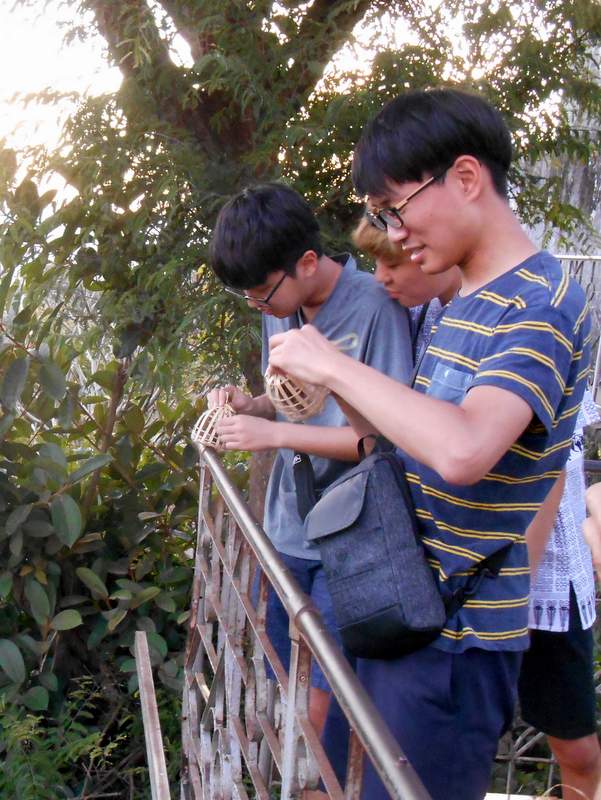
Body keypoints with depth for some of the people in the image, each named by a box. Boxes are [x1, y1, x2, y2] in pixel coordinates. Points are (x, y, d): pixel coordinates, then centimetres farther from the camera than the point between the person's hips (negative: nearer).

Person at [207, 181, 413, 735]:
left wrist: (274, 433, -21)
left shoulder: (374, 308, -17)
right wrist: (249, 405, -3)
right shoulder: (281, 307, 5)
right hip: (287, 529, 7)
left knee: (327, 706, -1)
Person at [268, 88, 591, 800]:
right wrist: (336, 390, 0)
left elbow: (462, 451, -35)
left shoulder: (540, 303, -19)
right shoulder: (466, 304, 11)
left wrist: (335, 365, -24)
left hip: (455, 639, -9)